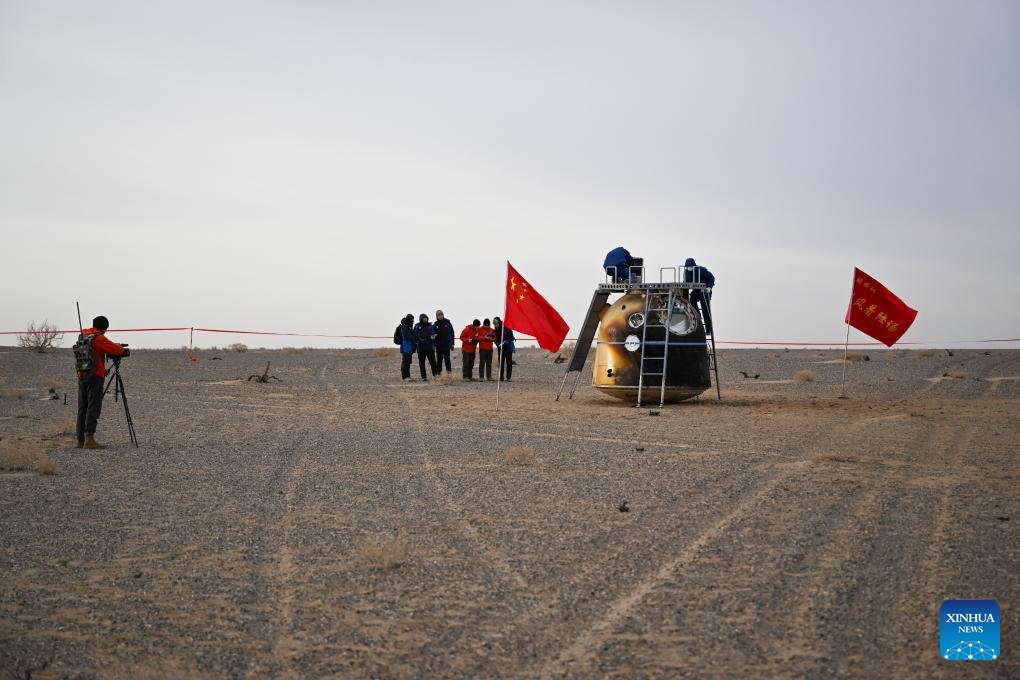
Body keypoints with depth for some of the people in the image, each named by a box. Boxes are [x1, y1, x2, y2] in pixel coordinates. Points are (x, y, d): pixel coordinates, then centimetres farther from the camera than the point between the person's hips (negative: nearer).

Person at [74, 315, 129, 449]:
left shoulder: (82, 336, 12)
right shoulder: (98, 339, -11)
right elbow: (117, 350, -13)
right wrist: (126, 351, 8)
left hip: (81, 377, 8)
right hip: (95, 377, -8)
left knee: (82, 408, 10)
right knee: (93, 408, -8)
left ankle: (81, 440, 12)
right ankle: (89, 439, -14)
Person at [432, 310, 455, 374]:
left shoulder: (448, 323, 0)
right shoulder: (435, 325, 1)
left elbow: (452, 333, 3)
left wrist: (452, 343, 0)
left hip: (447, 345, -1)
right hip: (439, 345, 1)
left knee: (447, 359, -2)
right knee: (439, 360, 6)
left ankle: (449, 372, 3)